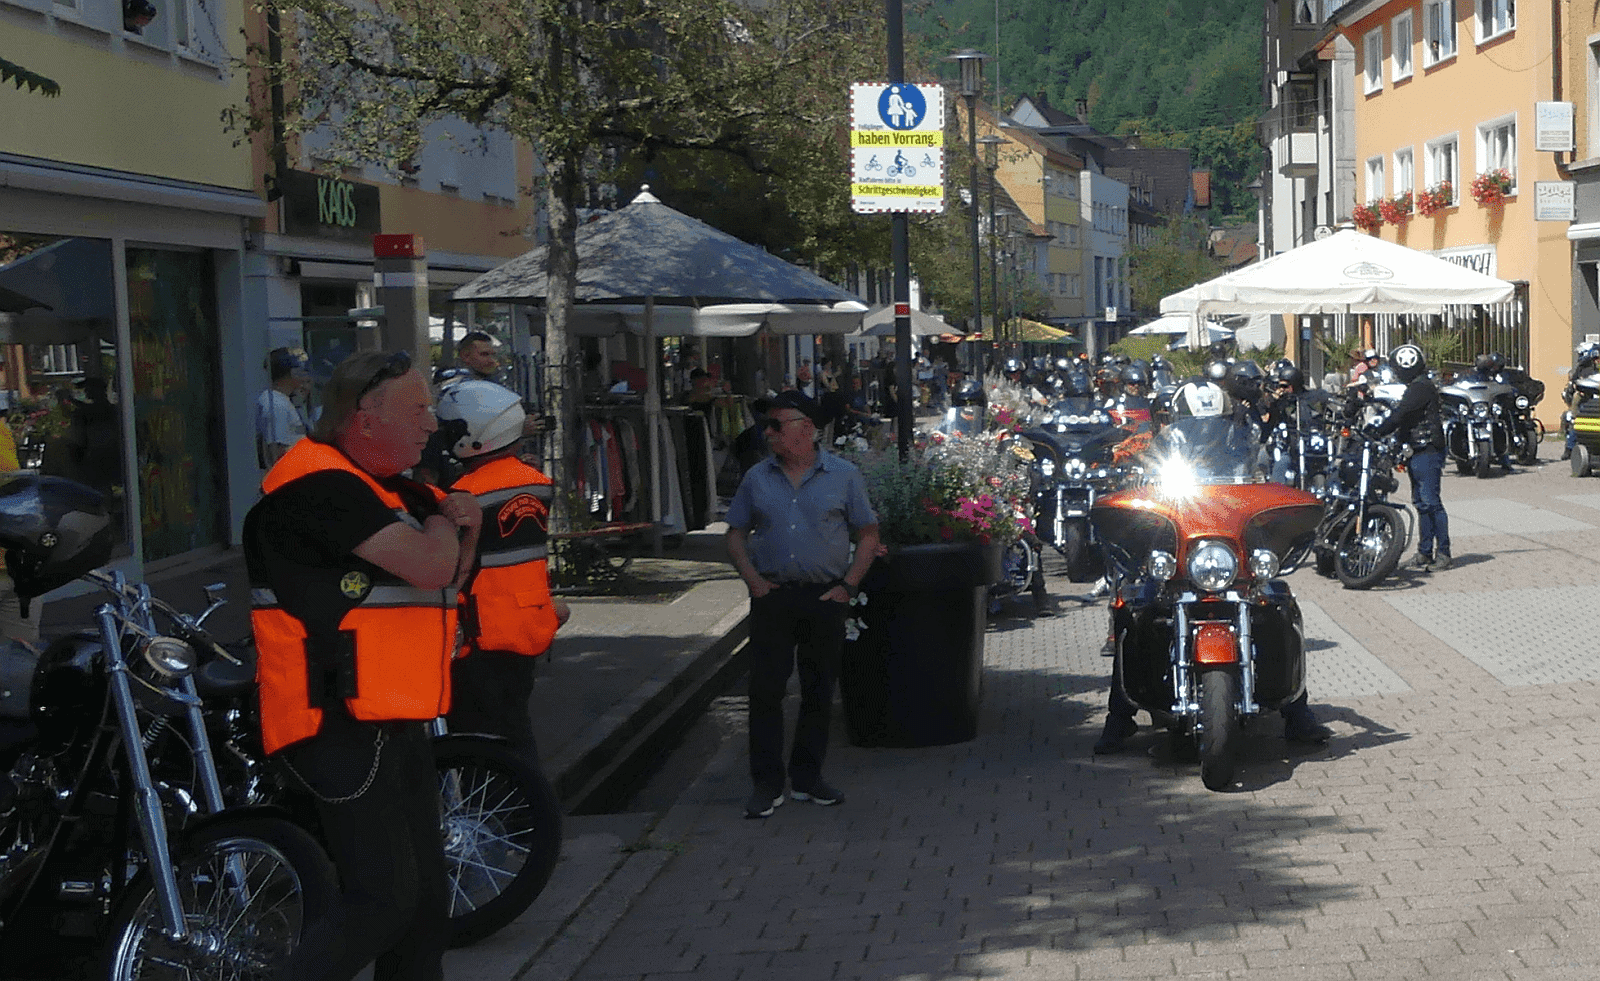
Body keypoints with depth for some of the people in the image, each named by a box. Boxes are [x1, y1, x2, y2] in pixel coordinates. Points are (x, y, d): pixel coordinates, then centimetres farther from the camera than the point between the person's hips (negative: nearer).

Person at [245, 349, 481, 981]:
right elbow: (429, 566, -24)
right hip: (343, 731, -10)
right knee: (383, 901, -13)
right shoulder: (321, 484, -17)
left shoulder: (397, 490, 15)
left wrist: (463, 526, 4)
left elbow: (451, 576, 25)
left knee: (425, 899, 15)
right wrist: (442, 520, -2)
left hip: (397, 727, 10)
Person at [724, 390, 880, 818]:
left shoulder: (844, 475, 2)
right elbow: (736, 533, 12)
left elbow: (868, 534, 5)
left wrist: (848, 585, -5)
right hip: (771, 596, 1)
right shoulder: (757, 478, 8)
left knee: (819, 691, 7)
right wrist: (753, 580, -3)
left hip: (824, 596, -1)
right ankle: (767, 783, 4)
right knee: (766, 690, -4)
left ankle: (807, 778, 20)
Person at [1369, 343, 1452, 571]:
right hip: (1418, 453, 11)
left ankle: (1444, 553, -10)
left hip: (1427, 452, -11)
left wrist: (1377, 431, -23)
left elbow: (1399, 415, -22)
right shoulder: (1416, 387, 19)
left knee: (1430, 502, -11)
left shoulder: (1420, 387, -14)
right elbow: (1401, 416, 21)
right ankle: (1425, 552, 18)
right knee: (1422, 503, 13)